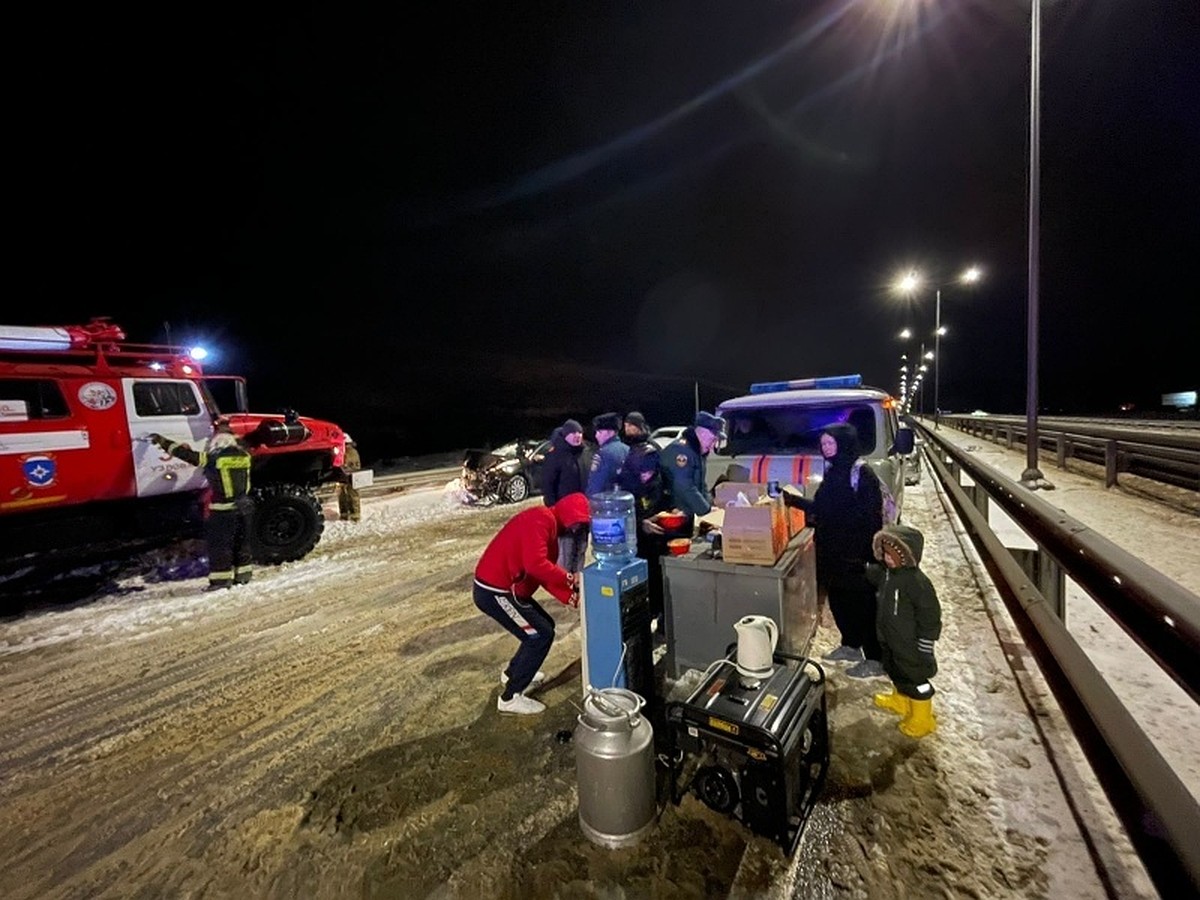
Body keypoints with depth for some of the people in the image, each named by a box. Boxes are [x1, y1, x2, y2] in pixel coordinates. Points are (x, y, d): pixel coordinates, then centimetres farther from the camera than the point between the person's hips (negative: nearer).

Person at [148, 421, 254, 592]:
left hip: (223, 509, -5)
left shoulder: (211, 458, -10)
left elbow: (186, 454, 0)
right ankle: (243, 574, 23)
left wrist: (163, 442, 14)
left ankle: (221, 578, 5)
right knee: (242, 543, 16)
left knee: (218, 544, 5)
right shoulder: (244, 455, 4)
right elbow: (240, 446, 28)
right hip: (245, 506, 6)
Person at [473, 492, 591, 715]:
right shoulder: (541, 519, -19)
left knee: (545, 626, 19)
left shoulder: (552, 530, 13)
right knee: (541, 635, -4)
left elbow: (547, 575, 11)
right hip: (494, 591, -10)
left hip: (507, 589, 10)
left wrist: (572, 598, -1)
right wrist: (569, 578, -18)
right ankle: (510, 698, 9)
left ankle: (513, 673, 38)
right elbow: (535, 564, -29)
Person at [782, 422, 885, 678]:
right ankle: (850, 646, 35)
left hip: (855, 554, -8)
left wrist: (869, 552, -21)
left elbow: (871, 517, -18)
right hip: (832, 551, 8)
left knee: (863, 604, 3)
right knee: (838, 599, 18)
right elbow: (820, 508, 15)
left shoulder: (862, 473, -15)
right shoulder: (832, 470, 10)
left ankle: (875, 659, 17)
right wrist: (792, 499, 8)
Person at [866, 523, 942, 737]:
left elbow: (930, 618, -22)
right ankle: (900, 701, 51)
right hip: (890, 640, 8)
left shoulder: (917, 582, -28)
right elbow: (872, 573, 21)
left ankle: (922, 718, 32)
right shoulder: (886, 572, -6)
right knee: (896, 672, 27)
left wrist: (924, 650, -16)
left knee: (916, 678, 12)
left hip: (910, 645, -8)